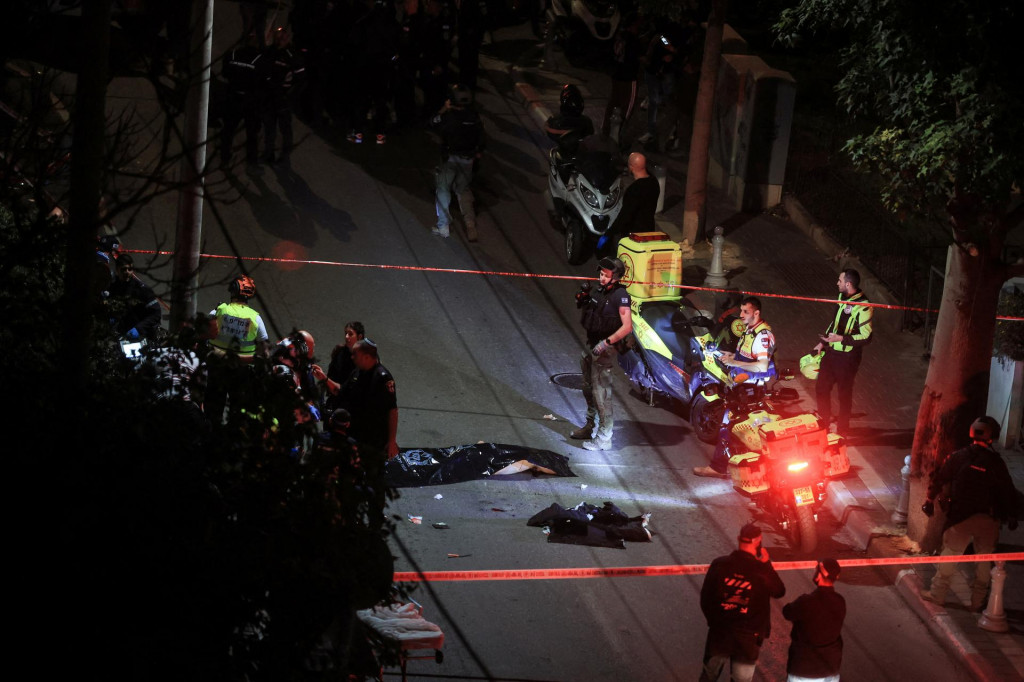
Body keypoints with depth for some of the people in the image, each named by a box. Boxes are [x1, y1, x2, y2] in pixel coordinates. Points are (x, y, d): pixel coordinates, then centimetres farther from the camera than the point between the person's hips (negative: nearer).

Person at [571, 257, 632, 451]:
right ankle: (590, 426, 37)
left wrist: (606, 342, -26)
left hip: (605, 350, -9)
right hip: (591, 347, 9)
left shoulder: (620, 296, -17)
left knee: (601, 392, -10)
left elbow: (627, 327, -22)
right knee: (589, 388, 20)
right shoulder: (600, 292, 9)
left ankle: (604, 438, -7)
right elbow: (588, 316, 23)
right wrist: (583, 300, 4)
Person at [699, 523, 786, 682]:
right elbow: (779, 592, 3)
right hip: (748, 638, -2)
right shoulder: (762, 571, -16)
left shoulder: (719, 565, -10)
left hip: (719, 633, 2)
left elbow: (705, 598, -2)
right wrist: (767, 563, 7)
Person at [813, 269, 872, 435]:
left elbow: (866, 337, -22)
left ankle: (843, 430, 23)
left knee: (844, 393, 7)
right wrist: (822, 343, 18)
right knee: (821, 388, 17)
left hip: (847, 357, -8)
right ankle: (824, 422, 35)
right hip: (831, 351, 8)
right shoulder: (842, 297, 3)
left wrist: (840, 338, -27)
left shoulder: (862, 307, -22)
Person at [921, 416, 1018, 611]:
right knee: (985, 557, 12)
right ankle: (978, 600, 15)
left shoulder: (959, 457, -4)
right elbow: (1007, 491, -1)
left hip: (961, 515, 0)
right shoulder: (996, 462, -6)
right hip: (988, 519, 0)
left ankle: (937, 593, 15)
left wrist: (930, 500, 13)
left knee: (950, 551, 11)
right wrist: (1011, 515, 10)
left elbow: (939, 478, 1)